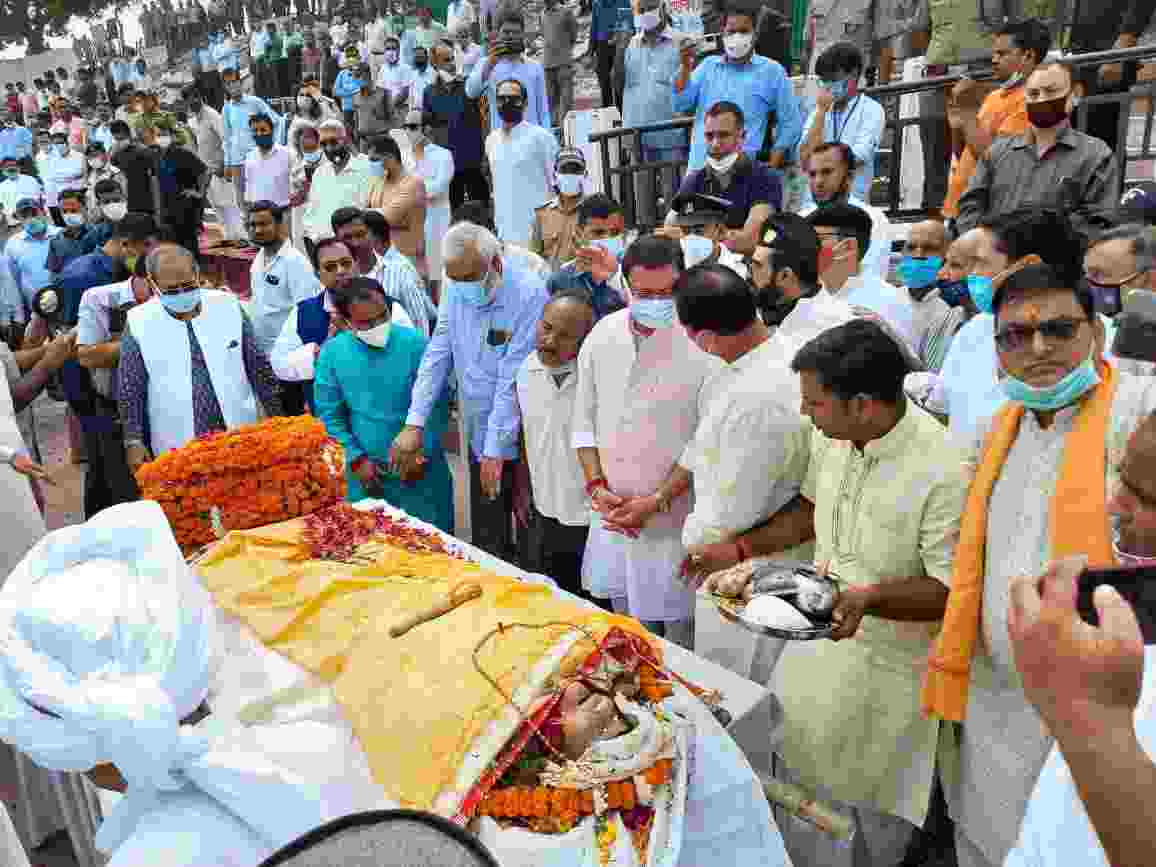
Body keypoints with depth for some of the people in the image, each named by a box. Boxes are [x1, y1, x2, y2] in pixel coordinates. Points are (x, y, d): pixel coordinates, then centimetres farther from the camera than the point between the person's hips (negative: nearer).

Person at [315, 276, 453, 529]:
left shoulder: (414, 343, -8)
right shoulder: (331, 353, -3)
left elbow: (439, 404, -4)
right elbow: (329, 415, 2)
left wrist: (423, 453, -10)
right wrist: (356, 458, -5)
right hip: (367, 474, 1)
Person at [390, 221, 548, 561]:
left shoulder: (529, 293, -18)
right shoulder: (456, 288, 1)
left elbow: (512, 380, -20)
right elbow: (437, 356, 3)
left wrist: (496, 450, -18)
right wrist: (414, 423, -4)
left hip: (518, 444, -5)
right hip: (480, 439, 6)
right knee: (486, 546, 14)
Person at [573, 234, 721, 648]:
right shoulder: (604, 334, 1)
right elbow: (584, 423, 7)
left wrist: (658, 501, -16)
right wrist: (598, 487, -4)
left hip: (674, 519, -4)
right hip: (614, 514, 5)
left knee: (679, 642, 8)